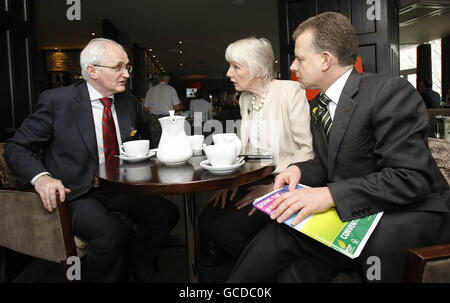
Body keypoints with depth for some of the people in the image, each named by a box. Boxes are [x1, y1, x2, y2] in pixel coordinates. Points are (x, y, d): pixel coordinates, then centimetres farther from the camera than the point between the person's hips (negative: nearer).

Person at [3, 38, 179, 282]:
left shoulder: (128, 102, 8)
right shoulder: (56, 100, -9)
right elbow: (16, 148, -4)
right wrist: (41, 177, -24)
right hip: (74, 194, -5)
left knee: (166, 212, -14)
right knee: (112, 231, -31)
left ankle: (130, 266, 7)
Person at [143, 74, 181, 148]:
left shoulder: (151, 90, 9)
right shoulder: (170, 89, 0)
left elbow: (146, 109, 10)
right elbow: (177, 107, -6)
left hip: (154, 120, 3)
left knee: (155, 146, 7)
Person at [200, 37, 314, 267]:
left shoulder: (290, 91, -11)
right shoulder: (245, 99, 12)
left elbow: (308, 149, -14)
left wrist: (274, 188, -19)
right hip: (252, 179, 7)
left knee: (226, 227, -21)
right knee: (206, 219, -13)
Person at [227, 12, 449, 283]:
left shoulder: (390, 91, -16)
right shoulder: (317, 106, 10)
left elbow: (411, 177, -23)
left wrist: (330, 194, -32)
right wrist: (299, 170, -7)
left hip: (408, 212, -6)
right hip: (348, 212, 6)